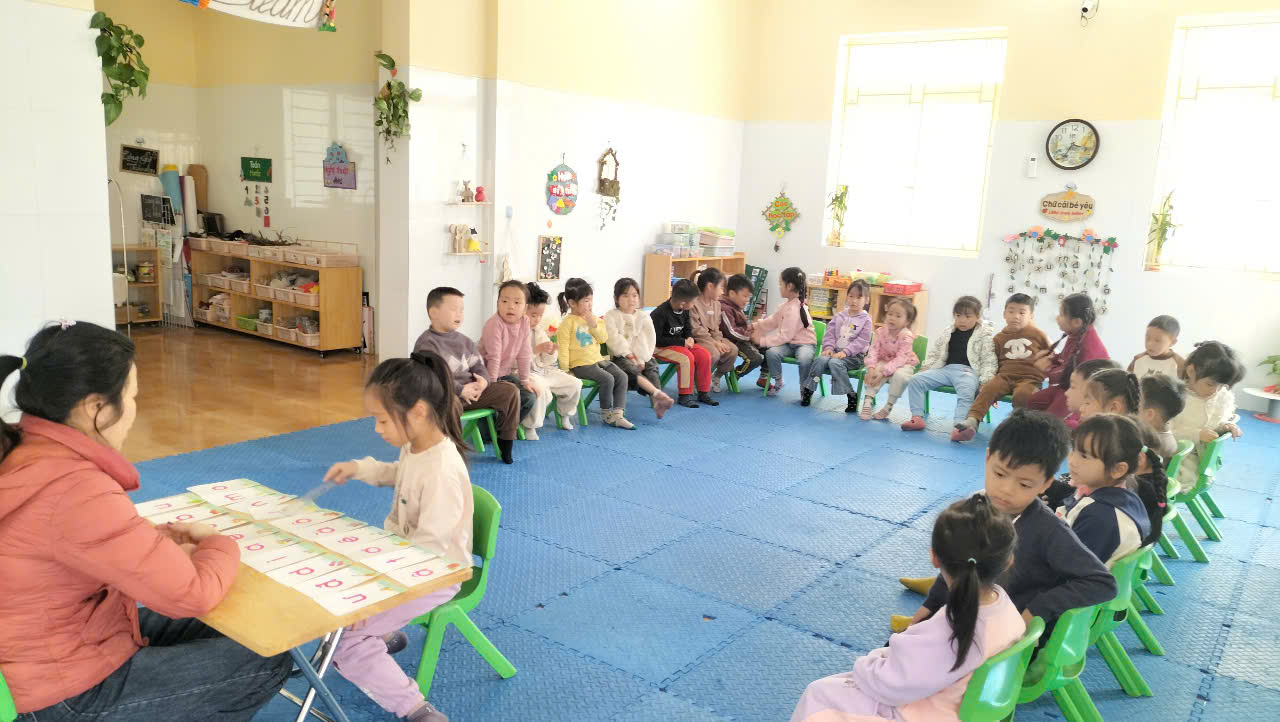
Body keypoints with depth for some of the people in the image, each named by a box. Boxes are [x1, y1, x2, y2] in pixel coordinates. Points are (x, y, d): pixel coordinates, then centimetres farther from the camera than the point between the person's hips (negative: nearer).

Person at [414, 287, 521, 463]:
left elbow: (478, 365, 15)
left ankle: (506, 441, 6)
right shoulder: (427, 343, -10)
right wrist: (461, 390, -21)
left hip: (471, 390, 8)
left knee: (510, 390, -4)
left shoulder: (463, 340, 16)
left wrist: (483, 380, -9)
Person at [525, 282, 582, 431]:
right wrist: (537, 349, -29)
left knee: (575, 383, 3)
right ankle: (530, 427, -18)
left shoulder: (540, 330, 12)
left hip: (543, 370, 8)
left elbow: (547, 362, 15)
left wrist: (551, 352, -7)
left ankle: (564, 415, 27)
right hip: (525, 373, -8)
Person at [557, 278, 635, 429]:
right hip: (580, 364, -7)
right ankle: (607, 414, -5)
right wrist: (565, 370, -14)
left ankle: (617, 414, -10)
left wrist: (594, 325, -9)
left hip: (597, 359, 8)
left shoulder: (592, 318, 12)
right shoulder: (567, 322, -9)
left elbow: (603, 338, 8)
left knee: (622, 376, -9)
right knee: (607, 379, -24)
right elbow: (563, 347, -11)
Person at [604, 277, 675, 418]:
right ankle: (658, 393, -44)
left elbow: (649, 340, 3)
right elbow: (615, 339, -8)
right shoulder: (611, 316, 4)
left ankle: (657, 402, -39)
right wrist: (630, 356, -15)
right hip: (621, 356, -4)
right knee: (631, 370, -32)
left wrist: (641, 359, -11)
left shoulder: (644, 317, 13)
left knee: (652, 369, -23)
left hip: (641, 357, 4)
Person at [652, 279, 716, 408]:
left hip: (680, 344, 8)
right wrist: (682, 342, -22)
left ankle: (703, 392, 0)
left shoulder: (684, 311, 2)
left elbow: (687, 328, 18)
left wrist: (689, 338, -7)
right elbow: (657, 339, -22)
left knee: (705, 355, -10)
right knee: (687, 357, -31)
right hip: (659, 348, -8)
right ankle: (684, 396, -21)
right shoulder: (660, 314, -22)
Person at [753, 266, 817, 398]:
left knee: (804, 359, -39)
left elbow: (785, 336, -26)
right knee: (771, 352, -21)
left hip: (804, 343, -8)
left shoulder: (794, 309, -24)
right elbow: (773, 321, 17)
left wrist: (762, 340, -23)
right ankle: (778, 382, 1)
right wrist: (756, 326, 5)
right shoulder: (787, 304, 5)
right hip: (789, 342, 8)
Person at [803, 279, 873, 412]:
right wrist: (829, 347, -8)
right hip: (835, 351, 4)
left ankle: (851, 396, -24)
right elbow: (829, 333, 11)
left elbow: (861, 341, -9)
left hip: (854, 355, -4)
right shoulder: (840, 316, 13)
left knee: (835, 362, -33)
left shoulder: (866, 320, -1)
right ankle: (808, 389, -17)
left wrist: (845, 352, -19)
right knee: (820, 359, -26)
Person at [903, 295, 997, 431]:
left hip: (969, 371, -5)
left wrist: (985, 381, -15)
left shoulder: (986, 335, 3)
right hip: (947, 368, 5)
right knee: (916, 380, -13)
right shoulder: (948, 333, 16)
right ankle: (917, 418, -16)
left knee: (966, 392, -38)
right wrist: (925, 369, 9)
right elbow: (934, 354, 23)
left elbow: (989, 361, -2)